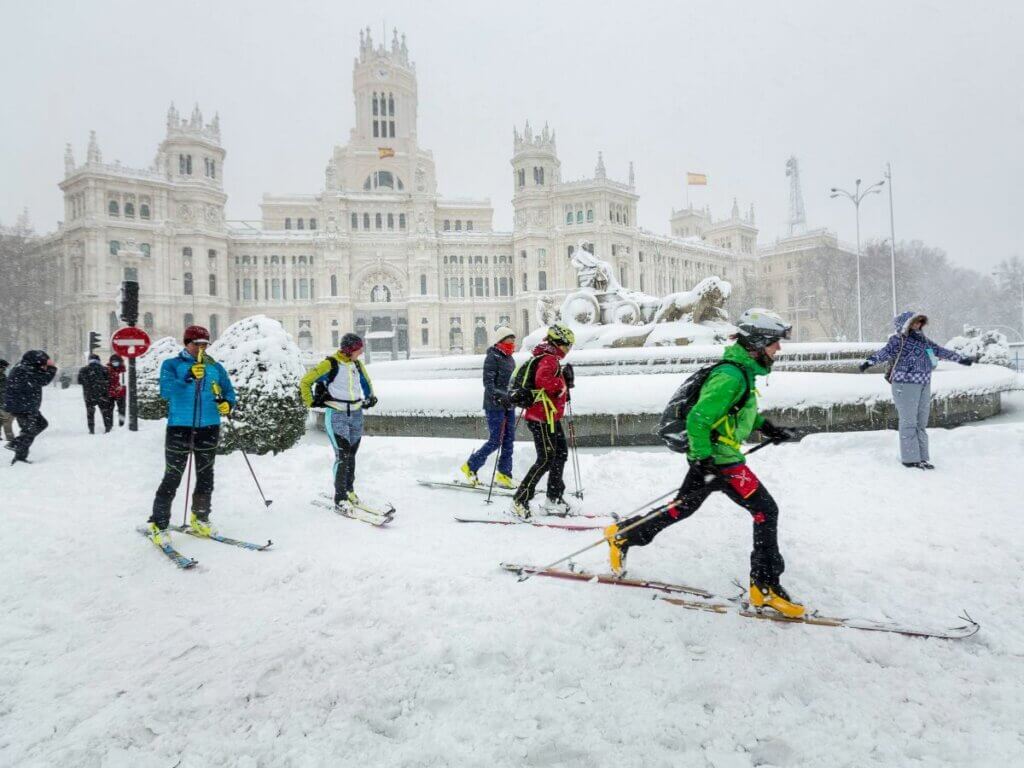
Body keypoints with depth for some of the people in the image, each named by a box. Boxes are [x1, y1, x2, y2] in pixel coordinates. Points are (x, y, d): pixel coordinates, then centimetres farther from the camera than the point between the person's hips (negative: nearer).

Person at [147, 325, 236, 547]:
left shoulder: (215, 368, 11)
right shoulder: (172, 365, 0)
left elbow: (229, 391, 14)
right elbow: (166, 390, -15)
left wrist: (227, 404, -8)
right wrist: (188, 378, -28)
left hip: (209, 429, 4)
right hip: (180, 428, -4)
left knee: (206, 477, 13)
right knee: (172, 478, -4)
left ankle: (200, 520, 28)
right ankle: (159, 525, 6)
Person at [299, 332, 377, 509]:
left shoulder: (357, 364, 8)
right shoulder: (330, 364, -11)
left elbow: (366, 382, 28)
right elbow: (305, 382, -7)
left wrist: (370, 398, 21)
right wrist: (311, 402, -4)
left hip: (356, 415, 6)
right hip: (337, 416, -6)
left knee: (351, 455, 11)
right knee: (342, 456, -11)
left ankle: (349, 490, 24)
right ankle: (340, 496, -3)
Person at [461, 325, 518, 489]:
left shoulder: (510, 359, 16)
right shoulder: (493, 357, -9)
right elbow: (488, 382, -18)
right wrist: (498, 396, -30)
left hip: (508, 405, 8)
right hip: (494, 405, -8)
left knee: (509, 440, 6)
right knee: (496, 440, -8)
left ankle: (503, 475, 13)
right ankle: (470, 466, 7)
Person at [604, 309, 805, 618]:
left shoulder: (741, 371, 10)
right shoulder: (732, 376, -22)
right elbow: (698, 419, -26)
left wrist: (767, 427, 21)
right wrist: (703, 461, -26)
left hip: (709, 457, 10)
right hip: (719, 458, -10)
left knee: (682, 508, 19)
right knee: (765, 511, -5)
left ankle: (622, 535, 29)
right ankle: (765, 587, 2)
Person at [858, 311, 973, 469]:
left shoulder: (923, 340, 16)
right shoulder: (898, 340, -8)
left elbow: (941, 351, 28)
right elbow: (885, 352, -24)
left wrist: (961, 359, 38)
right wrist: (869, 361, -43)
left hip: (924, 385, 8)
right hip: (905, 385, -8)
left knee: (921, 423, 12)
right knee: (908, 422, -5)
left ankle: (922, 458, 20)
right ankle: (910, 459, -1)